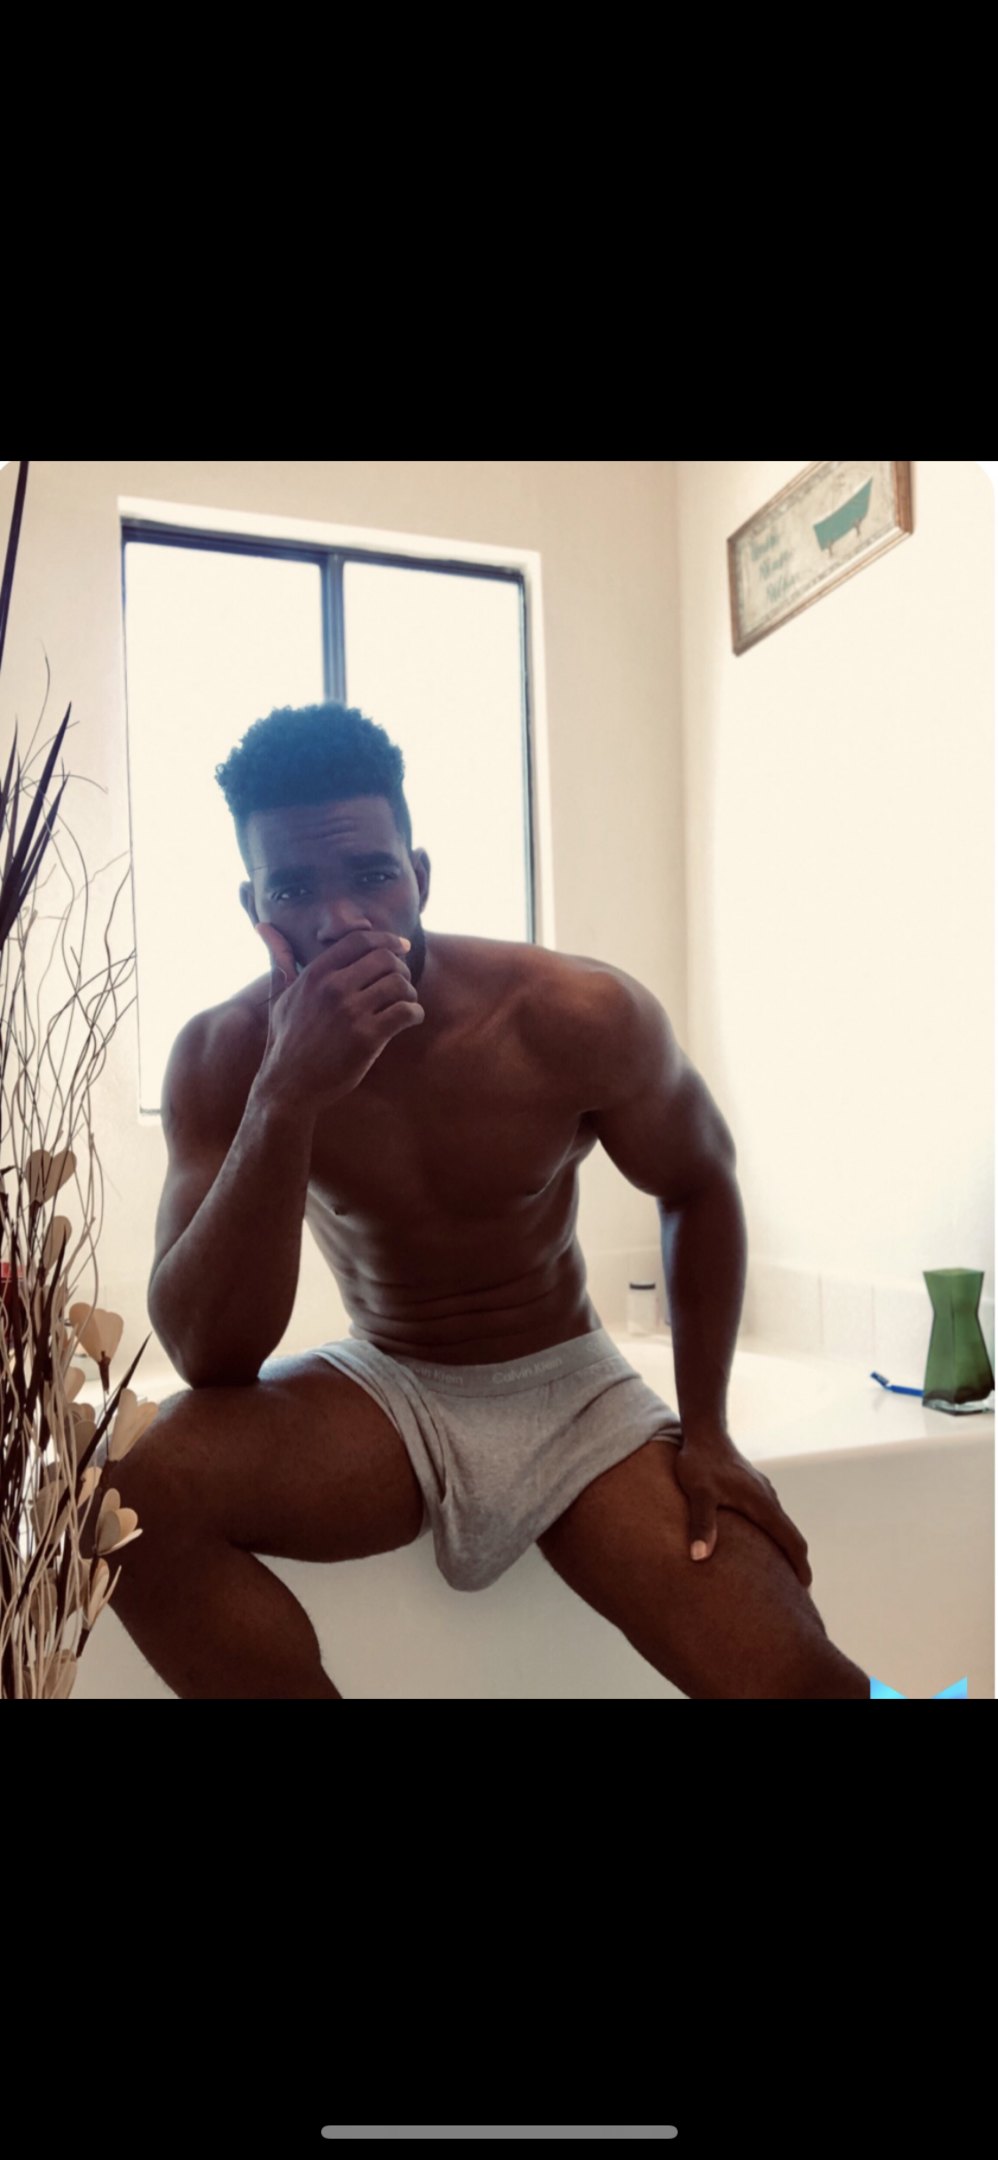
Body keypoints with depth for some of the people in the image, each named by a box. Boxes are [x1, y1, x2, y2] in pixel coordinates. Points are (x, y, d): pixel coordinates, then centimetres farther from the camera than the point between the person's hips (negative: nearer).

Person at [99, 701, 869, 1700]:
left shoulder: (581, 1017, -18)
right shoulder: (221, 1054, -14)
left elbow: (699, 1184, 1)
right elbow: (205, 1356, -22)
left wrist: (706, 1431, -3)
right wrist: (286, 1098, -36)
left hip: (574, 1393, -1)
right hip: (379, 1389, 2)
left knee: (799, 1677, -21)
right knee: (137, 1490, -27)